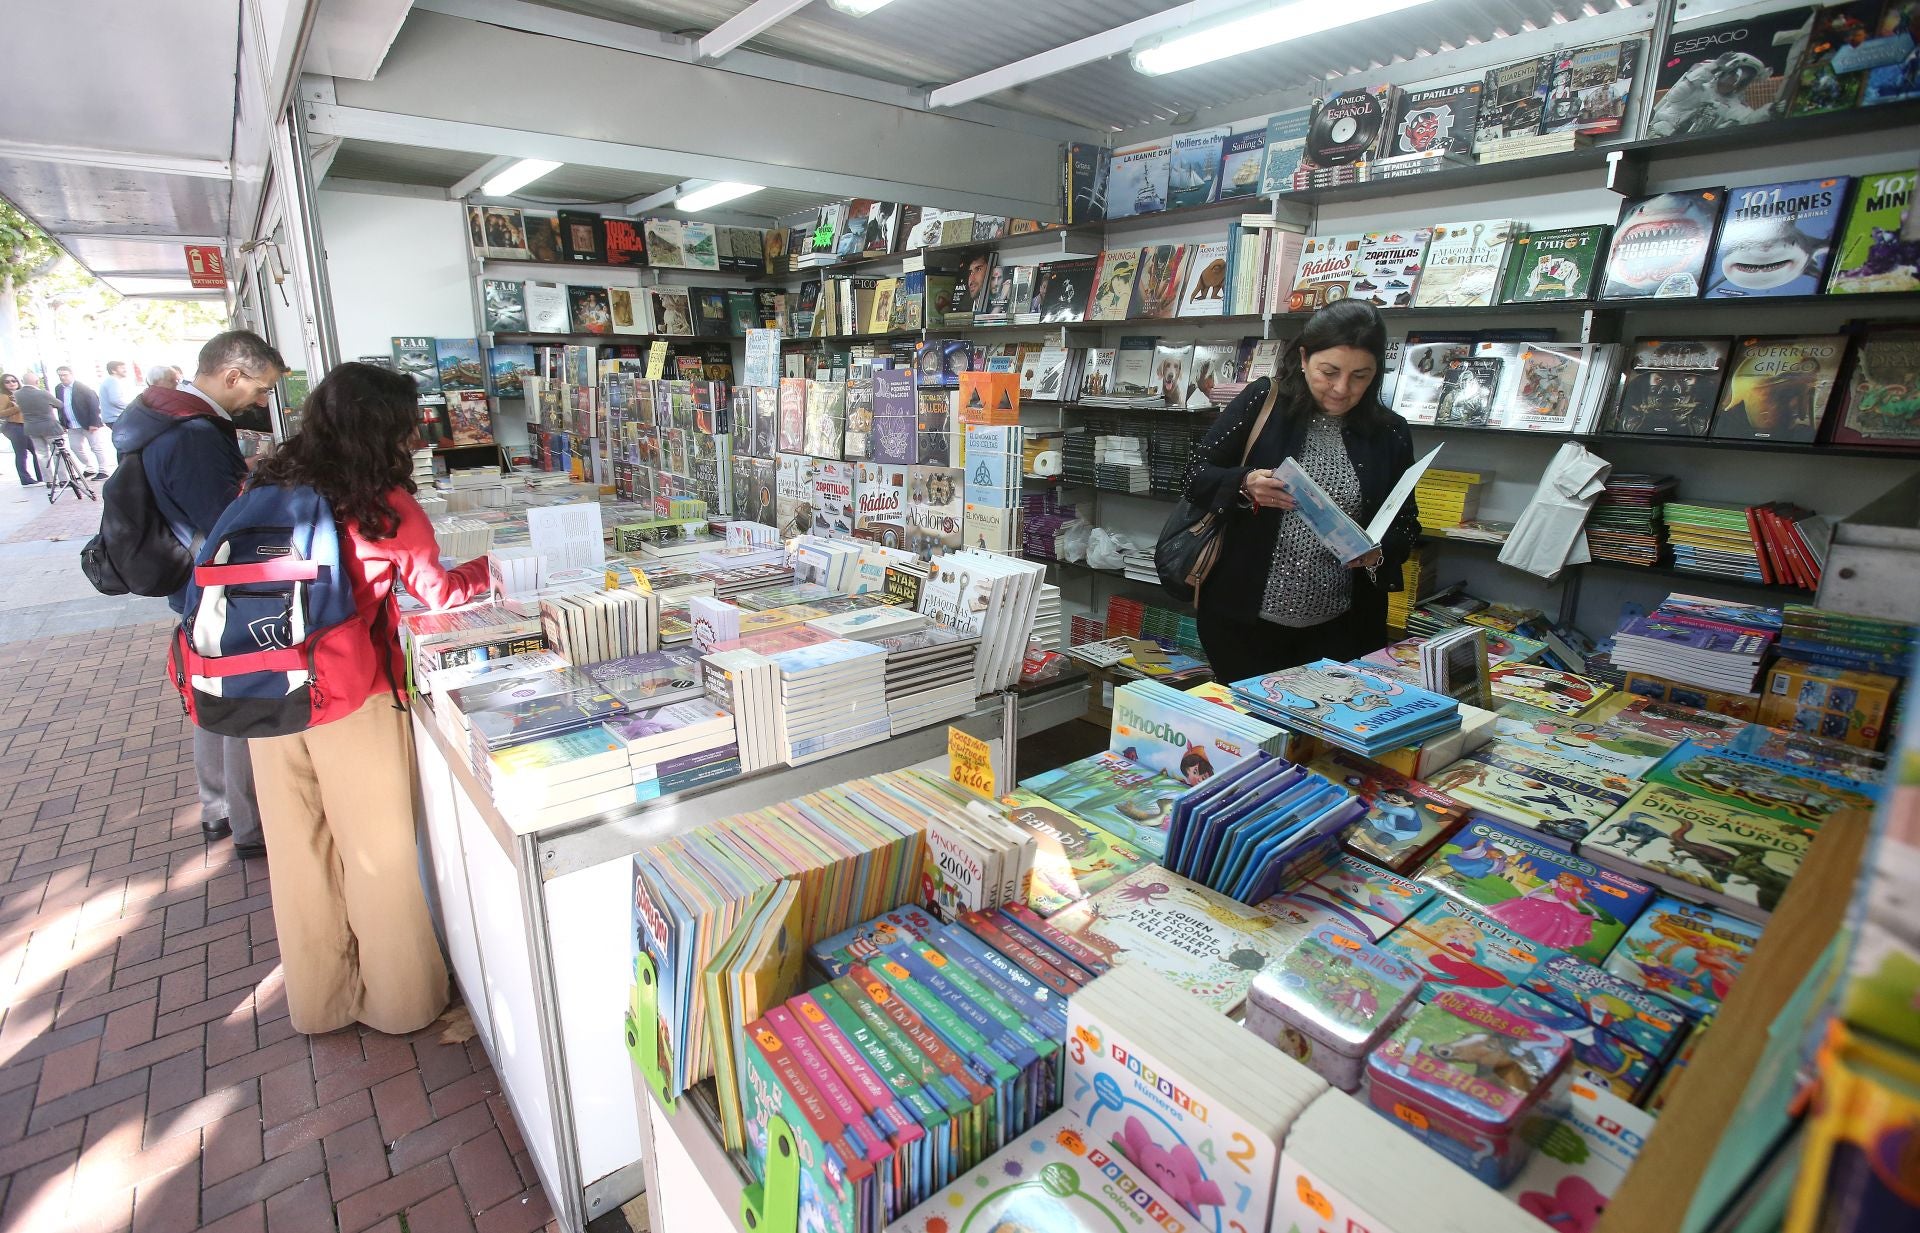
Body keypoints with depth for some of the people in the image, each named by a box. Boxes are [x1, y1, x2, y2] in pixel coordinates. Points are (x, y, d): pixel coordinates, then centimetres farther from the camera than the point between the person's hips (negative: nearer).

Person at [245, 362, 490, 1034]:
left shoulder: (265, 487, 2)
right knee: (378, 851, 10)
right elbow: (440, 591, -1)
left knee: (299, 851, 17)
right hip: (354, 700, -5)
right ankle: (400, 1001, 27)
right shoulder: (388, 506, -12)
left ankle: (318, 1001, 35)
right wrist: (487, 567, 16)